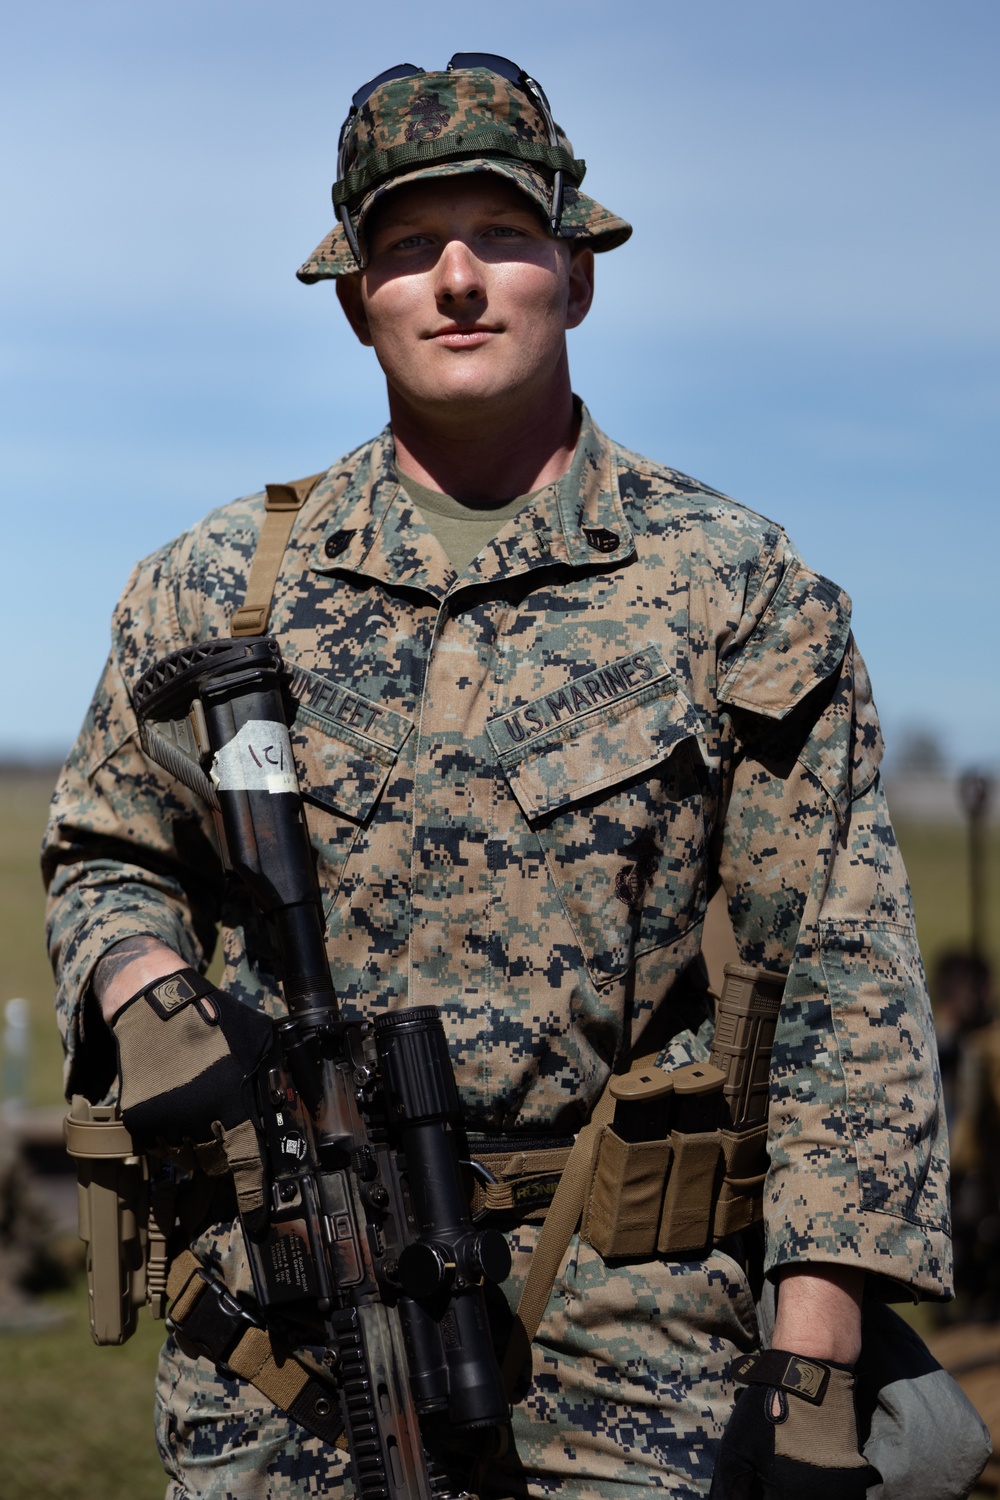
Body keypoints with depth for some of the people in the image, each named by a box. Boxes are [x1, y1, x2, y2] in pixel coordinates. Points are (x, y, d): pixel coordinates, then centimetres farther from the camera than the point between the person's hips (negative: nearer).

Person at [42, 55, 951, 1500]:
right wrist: (142, 1002, -4)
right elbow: (110, 855, 20)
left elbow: (846, 975, -1)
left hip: (629, 1336, -1)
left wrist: (816, 1354, -7)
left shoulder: (734, 585, 0)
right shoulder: (216, 588, 6)